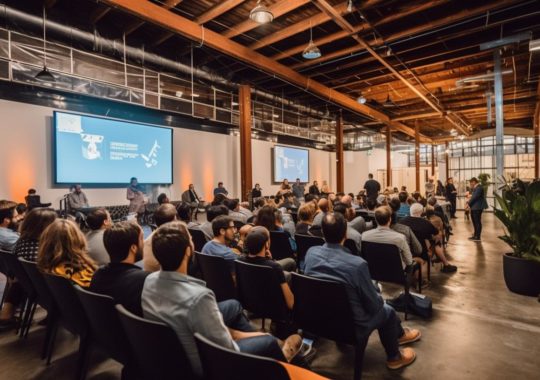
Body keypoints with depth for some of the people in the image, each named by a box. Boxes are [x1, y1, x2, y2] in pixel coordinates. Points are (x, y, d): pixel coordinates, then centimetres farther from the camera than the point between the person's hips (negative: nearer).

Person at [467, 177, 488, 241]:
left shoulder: (479, 188, -17)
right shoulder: (475, 188, 16)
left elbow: (475, 197, -21)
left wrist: (469, 203, -13)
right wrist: (469, 201, 6)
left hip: (477, 208, -11)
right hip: (474, 207, 11)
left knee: (477, 222, -5)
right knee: (475, 222, 17)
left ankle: (478, 237, -1)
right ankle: (475, 235, 28)